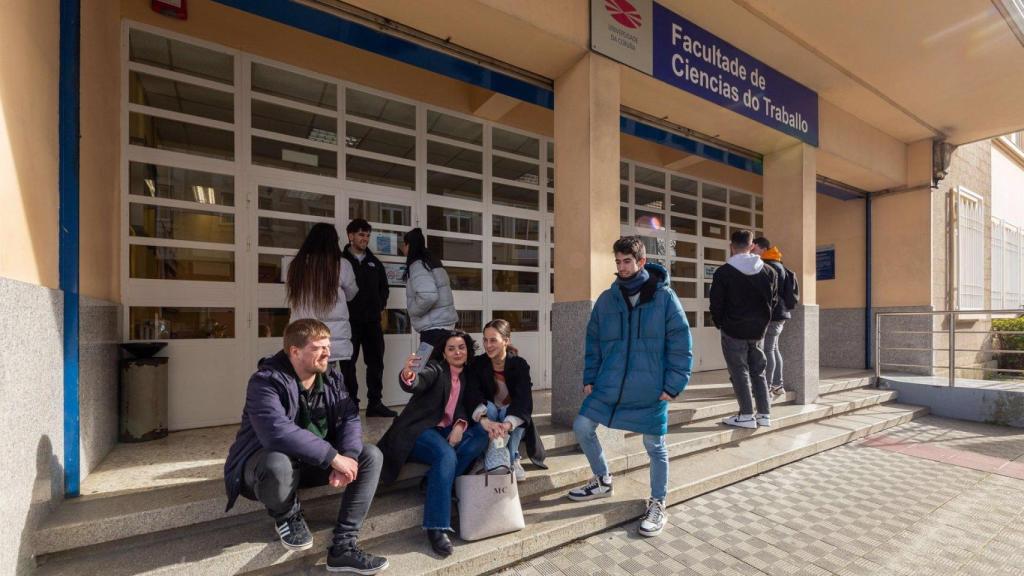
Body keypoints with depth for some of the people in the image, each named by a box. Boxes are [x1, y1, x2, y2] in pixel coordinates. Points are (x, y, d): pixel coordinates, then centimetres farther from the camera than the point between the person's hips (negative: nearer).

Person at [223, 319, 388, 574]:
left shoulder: (331, 378, -2)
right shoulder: (266, 381, -22)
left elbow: (350, 418, -9)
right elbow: (278, 433, -37)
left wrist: (348, 456, -28)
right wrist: (334, 457, -37)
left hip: (314, 462, 6)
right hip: (267, 461, -5)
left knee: (371, 456, -12)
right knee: (278, 466, -40)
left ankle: (343, 546, -11)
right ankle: (287, 516, -4)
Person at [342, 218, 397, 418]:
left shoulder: (375, 263, 15)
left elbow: (384, 287, 22)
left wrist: (381, 304, 9)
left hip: (372, 320, 5)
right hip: (349, 321, -4)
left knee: (376, 362, 7)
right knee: (348, 363, 1)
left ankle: (375, 403, 16)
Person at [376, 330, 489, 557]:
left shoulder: (467, 378, 11)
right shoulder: (436, 369, -5)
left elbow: (467, 407, 4)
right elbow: (415, 384, -26)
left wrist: (461, 424, -19)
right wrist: (407, 374, -50)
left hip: (447, 432, 6)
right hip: (419, 430, -5)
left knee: (481, 435, -20)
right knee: (446, 456, -33)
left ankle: (435, 481, -19)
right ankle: (436, 528, -27)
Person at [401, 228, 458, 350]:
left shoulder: (417, 265, -13)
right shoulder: (430, 261, 15)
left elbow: (428, 296, -27)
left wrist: (413, 311, -10)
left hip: (433, 327, -9)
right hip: (445, 323, 9)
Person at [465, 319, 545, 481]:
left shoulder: (519, 364, -17)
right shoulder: (477, 364, -13)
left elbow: (524, 400, -30)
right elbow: (473, 396, -28)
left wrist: (507, 425, -50)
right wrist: (484, 420, -49)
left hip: (513, 419, 0)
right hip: (488, 418, 1)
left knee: (507, 412, -33)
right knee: (488, 407, -31)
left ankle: (512, 460, -11)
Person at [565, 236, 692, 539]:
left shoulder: (665, 297, -6)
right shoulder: (606, 299, 3)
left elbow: (680, 344, -6)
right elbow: (593, 342, 9)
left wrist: (673, 385, -9)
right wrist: (589, 378, 5)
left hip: (651, 390, -3)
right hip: (608, 386, 4)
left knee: (655, 446, 9)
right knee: (582, 427, 4)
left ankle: (657, 504, 33)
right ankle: (603, 480, 30)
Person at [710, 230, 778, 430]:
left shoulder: (723, 272, -12)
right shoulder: (768, 271, 4)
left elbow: (716, 303, -9)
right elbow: (772, 300, 9)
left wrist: (720, 323, 6)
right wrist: (761, 322, 17)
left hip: (733, 330, -5)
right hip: (758, 330, 5)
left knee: (739, 372, 4)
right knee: (758, 371, 15)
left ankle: (747, 415, 5)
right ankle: (764, 414, 18)